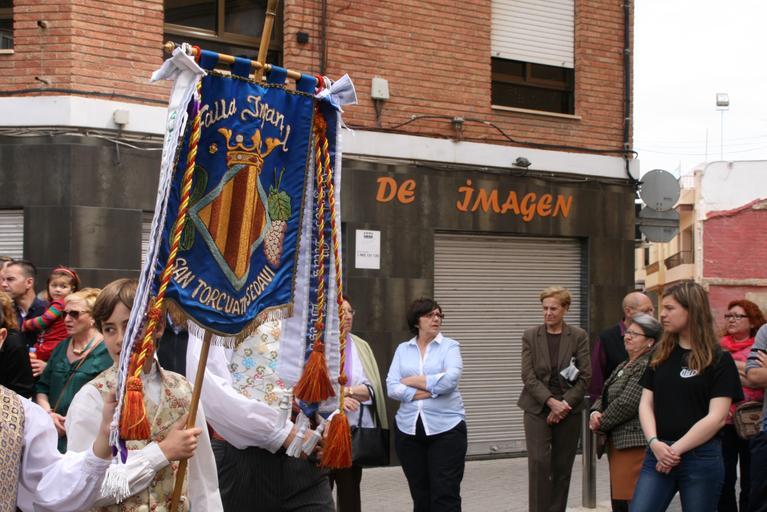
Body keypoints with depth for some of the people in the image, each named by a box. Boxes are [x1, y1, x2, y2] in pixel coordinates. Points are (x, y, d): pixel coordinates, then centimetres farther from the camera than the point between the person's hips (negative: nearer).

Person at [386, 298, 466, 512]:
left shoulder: (450, 346, 3)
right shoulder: (403, 349, 10)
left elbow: (450, 380, -14)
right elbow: (392, 387, -2)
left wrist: (413, 381, -4)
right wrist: (431, 391, -11)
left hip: (446, 428, -3)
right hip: (409, 430, 3)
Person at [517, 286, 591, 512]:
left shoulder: (578, 336, 2)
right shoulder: (530, 336, 3)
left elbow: (585, 376, -1)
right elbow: (528, 375, -4)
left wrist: (564, 404, -11)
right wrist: (551, 402, -14)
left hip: (568, 409, 1)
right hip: (537, 408, -1)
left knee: (562, 467, 4)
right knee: (539, 462, -13)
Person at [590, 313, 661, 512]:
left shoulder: (647, 367, -14)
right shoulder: (624, 366, 19)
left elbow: (626, 404, -19)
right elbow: (605, 396, 20)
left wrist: (601, 423, -6)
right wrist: (595, 412, -2)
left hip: (634, 443, -10)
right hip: (617, 443, 10)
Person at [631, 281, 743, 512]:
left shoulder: (719, 360, -3)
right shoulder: (660, 356, 12)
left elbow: (716, 417, -10)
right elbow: (646, 403, 9)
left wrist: (676, 449, -12)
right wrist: (654, 443, -9)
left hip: (701, 457, -4)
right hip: (658, 455, 4)